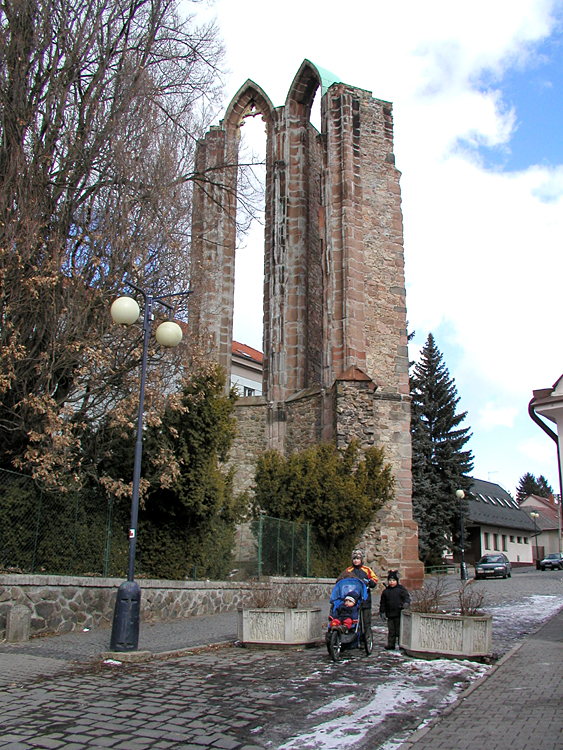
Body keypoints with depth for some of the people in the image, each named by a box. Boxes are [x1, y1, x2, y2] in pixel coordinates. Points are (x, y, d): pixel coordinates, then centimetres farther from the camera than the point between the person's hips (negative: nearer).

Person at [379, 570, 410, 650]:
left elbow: (407, 597, 0)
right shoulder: (386, 591, 9)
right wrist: (382, 612, 9)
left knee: (399, 630, 1)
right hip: (390, 614, 3)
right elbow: (382, 603, 14)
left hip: (399, 614, -3)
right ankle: (391, 644, 14)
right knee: (391, 630, 8)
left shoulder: (401, 589, 0)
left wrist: (406, 603, -21)